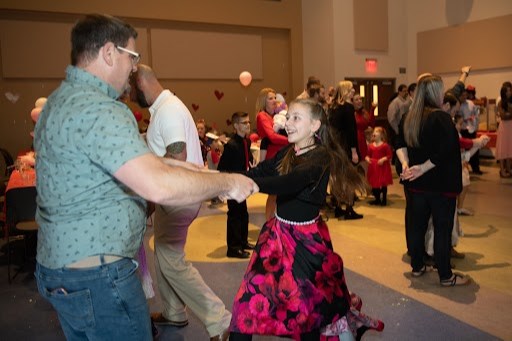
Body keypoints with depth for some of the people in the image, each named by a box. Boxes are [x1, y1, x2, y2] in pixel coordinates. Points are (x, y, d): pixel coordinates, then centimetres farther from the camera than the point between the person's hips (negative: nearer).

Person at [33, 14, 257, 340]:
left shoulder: (62, 99, 10)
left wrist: (203, 175, 11)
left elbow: (135, 161, 14)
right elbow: (158, 186, -34)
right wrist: (227, 183, -19)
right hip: (98, 276, -10)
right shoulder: (98, 110, -24)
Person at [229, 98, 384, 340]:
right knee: (252, 293, 5)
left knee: (306, 299, 12)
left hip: (304, 238, -6)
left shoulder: (321, 158, -20)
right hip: (278, 232, 6)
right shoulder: (286, 153, 4)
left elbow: (285, 184, -37)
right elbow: (258, 172, -9)